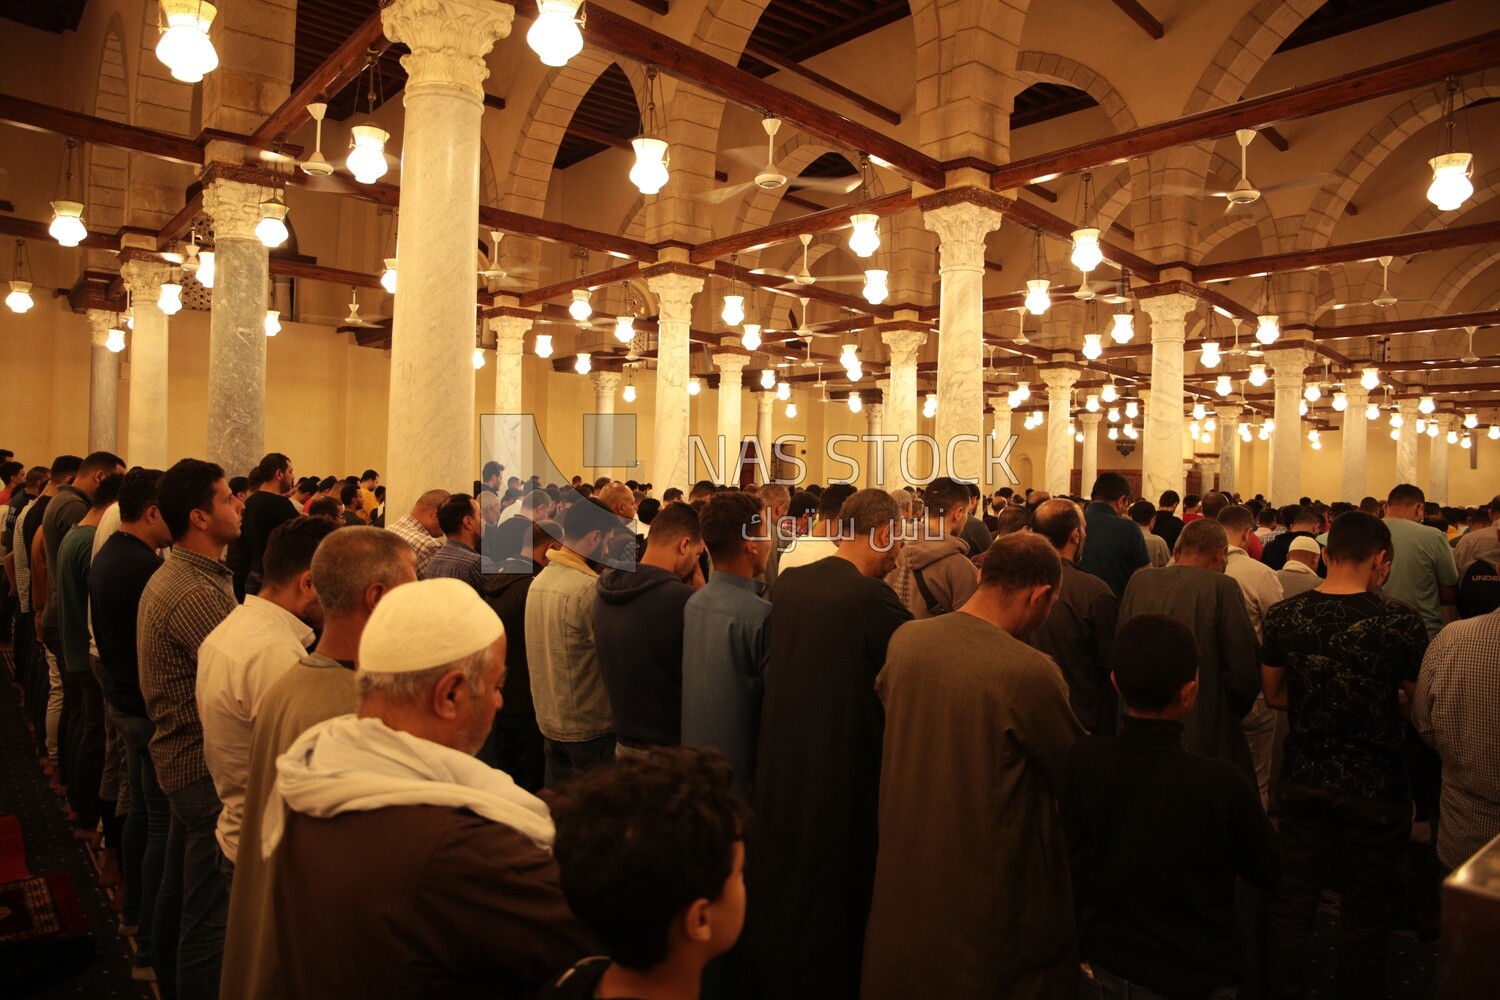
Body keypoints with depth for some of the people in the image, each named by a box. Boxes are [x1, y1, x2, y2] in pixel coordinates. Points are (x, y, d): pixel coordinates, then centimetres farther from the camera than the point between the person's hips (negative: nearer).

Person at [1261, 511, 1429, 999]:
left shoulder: (1283, 615, -7)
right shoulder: (1400, 620, -16)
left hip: (1302, 782, 3)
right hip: (1374, 790, -2)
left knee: (1292, 904, 16)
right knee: (1365, 920, 14)